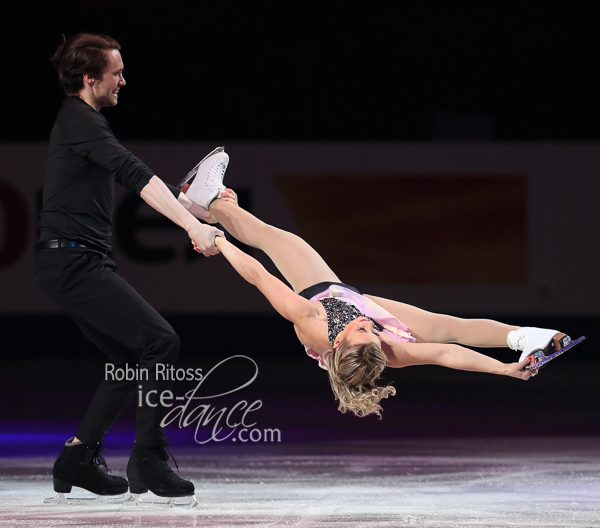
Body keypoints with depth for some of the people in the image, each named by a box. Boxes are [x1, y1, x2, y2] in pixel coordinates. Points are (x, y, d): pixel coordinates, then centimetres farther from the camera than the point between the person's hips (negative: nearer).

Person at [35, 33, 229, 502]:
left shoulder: (83, 121, 21)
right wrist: (193, 227, -31)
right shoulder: (78, 121, -12)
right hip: (73, 261, -10)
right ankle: (148, 459, -10)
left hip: (81, 262, 10)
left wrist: (203, 211, 16)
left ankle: (78, 459, 14)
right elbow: (135, 174, -23)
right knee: (161, 341, -14)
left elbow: (134, 178, 23)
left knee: (132, 358, 12)